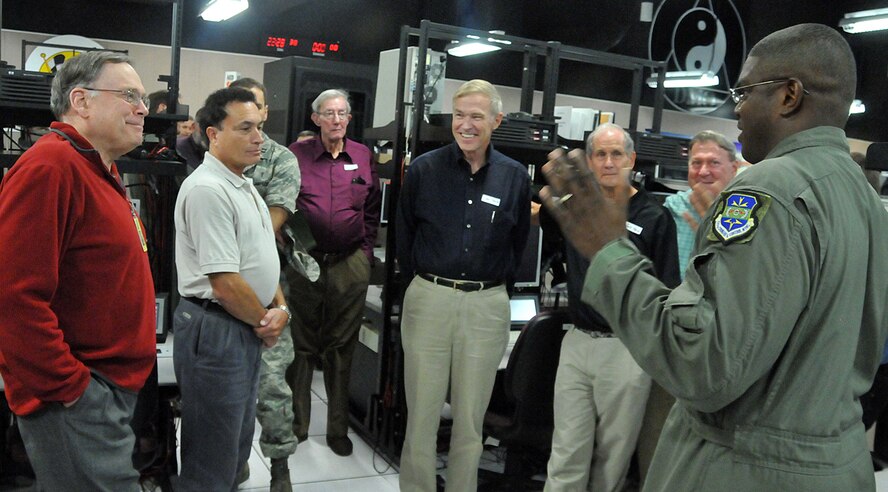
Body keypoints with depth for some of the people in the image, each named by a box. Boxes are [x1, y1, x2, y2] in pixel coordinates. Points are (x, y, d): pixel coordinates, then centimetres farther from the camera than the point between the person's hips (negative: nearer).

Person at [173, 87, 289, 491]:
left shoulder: (244, 185, 13)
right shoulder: (207, 190, -20)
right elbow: (225, 282, -23)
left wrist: (280, 308, 1)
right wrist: (264, 322, -8)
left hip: (248, 330, 10)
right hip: (215, 331, -10)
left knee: (236, 448, 22)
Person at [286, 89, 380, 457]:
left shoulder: (363, 156, 7)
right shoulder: (297, 154, 1)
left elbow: (373, 209, 12)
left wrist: (365, 251, 7)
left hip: (350, 264, 1)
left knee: (341, 347, 9)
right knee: (301, 345, 8)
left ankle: (338, 428, 20)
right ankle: (296, 424, 21)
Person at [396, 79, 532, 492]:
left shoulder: (515, 177, 3)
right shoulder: (423, 169, 0)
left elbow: (518, 244, 13)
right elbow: (404, 238, 8)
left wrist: (497, 287, 10)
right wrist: (422, 285, 7)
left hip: (488, 306, 1)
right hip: (428, 299, -1)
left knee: (470, 419, 11)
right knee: (421, 415, 6)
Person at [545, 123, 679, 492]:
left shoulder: (654, 218, -4)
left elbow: (668, 292, -5)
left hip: (628, 348, -3)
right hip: (577, 342, 3)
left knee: (613, 457, 11)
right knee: (566, 457, 5)